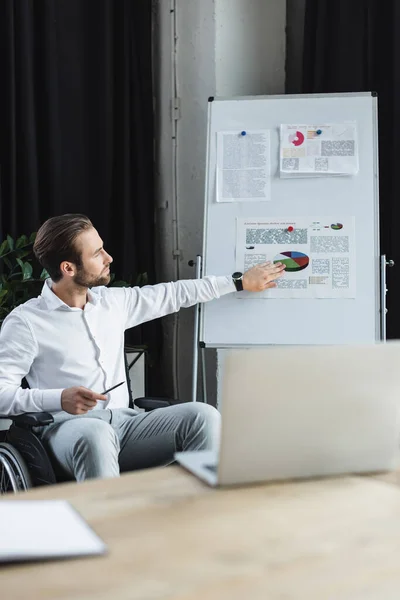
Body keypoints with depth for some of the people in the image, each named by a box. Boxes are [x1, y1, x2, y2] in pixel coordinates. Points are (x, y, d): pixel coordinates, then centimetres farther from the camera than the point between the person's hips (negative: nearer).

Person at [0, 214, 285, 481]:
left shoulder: (113, 301, 14)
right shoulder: (25, 322, -4)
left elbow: (174, 294, 25)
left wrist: (241, 281, 28)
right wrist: (58, 399, -25)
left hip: (124, 422, 6)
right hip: (68, 429, -6)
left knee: (203, 415, -18)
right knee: (96, 433, -41)